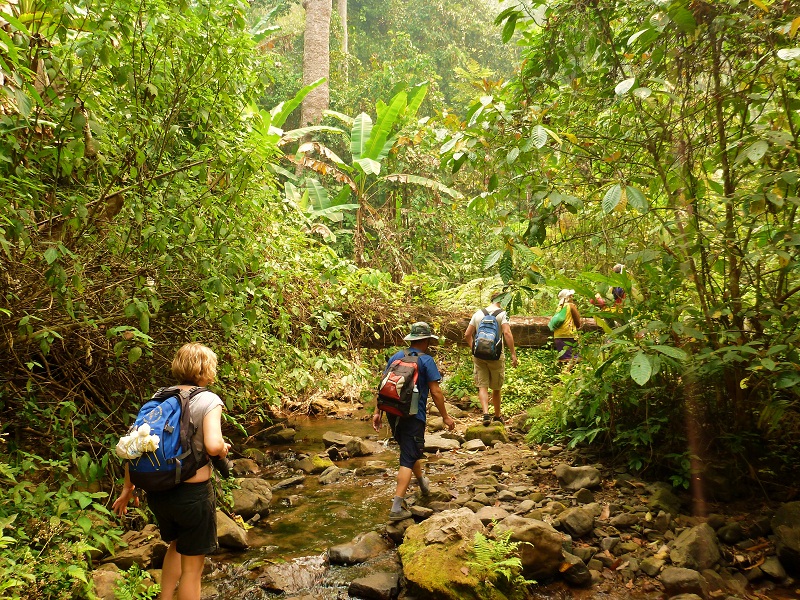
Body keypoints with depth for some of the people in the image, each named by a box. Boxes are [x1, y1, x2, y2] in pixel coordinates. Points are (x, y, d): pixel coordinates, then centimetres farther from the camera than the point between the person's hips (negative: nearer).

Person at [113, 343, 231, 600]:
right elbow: (213, 445, -27)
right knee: (192, 566, 11)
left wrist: (128, 486, 14)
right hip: (192, 492, -6)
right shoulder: (208, 400, -13)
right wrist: (224, 449, -4)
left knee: (176, 545, 32)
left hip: (157, 490, 6)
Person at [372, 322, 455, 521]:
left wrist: (377, 412, 12)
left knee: (412, 450, 26)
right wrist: (445, 417, -2)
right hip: (413, 416, -6)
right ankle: (396, 508, -6)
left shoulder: (396, 357, 7)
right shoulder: (426, 360, -9)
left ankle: (423, 484, 49)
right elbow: (435, 392, -11)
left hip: (393, 413, 6)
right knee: (408, 459, -2)